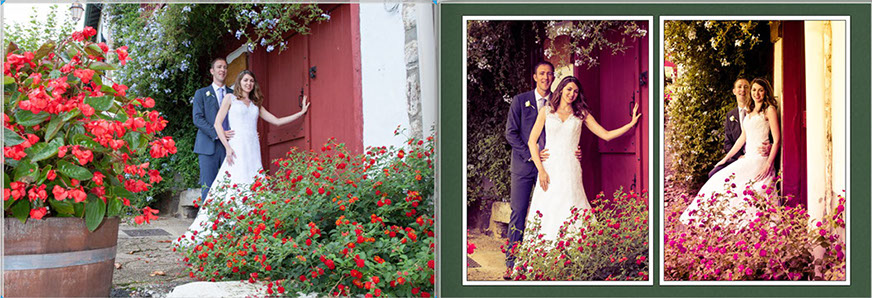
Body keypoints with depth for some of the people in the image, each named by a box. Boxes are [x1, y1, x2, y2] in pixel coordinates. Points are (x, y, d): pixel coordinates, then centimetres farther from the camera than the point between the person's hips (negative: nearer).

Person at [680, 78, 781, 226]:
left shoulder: (769, 110, -3)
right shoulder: (750, 112, 21)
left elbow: (777, 140, -9)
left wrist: (768, 165, -19)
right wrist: (725, 158, 23)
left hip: (761, 158, -8)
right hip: (747, 158, 8)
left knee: (731, 180, -23)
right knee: (717, 177, -7)